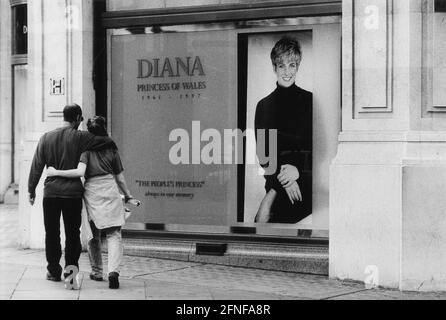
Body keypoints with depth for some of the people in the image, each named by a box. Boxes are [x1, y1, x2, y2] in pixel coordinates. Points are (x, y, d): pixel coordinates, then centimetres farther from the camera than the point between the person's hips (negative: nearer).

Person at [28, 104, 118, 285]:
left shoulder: (46, 138, 5)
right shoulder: (80, 137, -5)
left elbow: (36, 166, 5)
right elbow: (109, 143, -9)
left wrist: (31, 190, 12)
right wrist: (113, 149, 14)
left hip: (51, 191, 2)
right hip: (73, 191, -2)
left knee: (51, 233, 12)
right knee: (72, 233, 7)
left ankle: (54, 271, 17)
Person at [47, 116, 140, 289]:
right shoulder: (111, 149, 6)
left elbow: (80, 172, -17)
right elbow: (120, 178, 12)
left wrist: (56, 172, -10)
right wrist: (128, 197, 23)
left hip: (91, 192, -1)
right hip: (110, 191, 1)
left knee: (94, 235, 16)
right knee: (114, 234, 0)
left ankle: (96, 271, 25)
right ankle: (113, 271, -19)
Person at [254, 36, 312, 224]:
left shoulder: (310, 101, 9)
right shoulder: (264, 106, 14)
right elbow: (262, 152, 7)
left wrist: (298, 169, -12)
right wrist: (281, 175, -10)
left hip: (306, 176, -2)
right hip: (276, 178, 2)